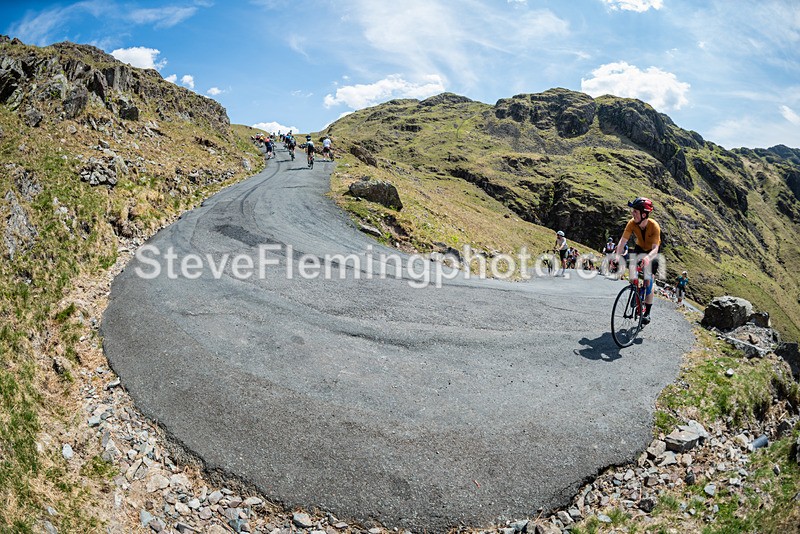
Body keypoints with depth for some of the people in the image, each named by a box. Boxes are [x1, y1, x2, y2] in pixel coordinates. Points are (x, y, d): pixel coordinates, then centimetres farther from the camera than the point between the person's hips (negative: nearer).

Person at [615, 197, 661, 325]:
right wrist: (618, 255, -48)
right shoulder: (632, 223, -26)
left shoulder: (654, 226, -34)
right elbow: (623, 241, -31)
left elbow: (655, 248, -41)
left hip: (652, 252, -4)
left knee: (648, 281, -9)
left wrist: (648, 257, -62)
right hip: (640, 248, 4)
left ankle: (647, 313, 1)